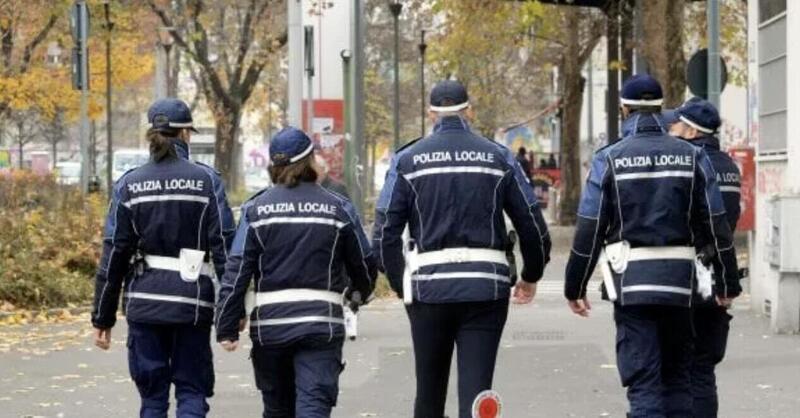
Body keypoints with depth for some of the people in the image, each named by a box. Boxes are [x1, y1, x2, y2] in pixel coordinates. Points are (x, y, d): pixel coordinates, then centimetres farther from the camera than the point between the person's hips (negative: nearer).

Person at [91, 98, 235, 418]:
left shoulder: (129, 184, 2)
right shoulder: (206, 180, -2)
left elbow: (114, 256, 2)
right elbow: (224, 246, -5)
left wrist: (103, 318, 7)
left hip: (145, 302, 1)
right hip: (193, 301, -1)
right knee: (192, 390, 6)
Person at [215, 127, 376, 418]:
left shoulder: (256, 209, 2)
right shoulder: (338, 208, 3)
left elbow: (237, 271, -3)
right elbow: (364, 264, 11)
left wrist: (227, 328, -1)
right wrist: (359, 292, 34)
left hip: (269, 323, 1)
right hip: (321, 324, -1)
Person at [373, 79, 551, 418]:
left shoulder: (407, 160, 4)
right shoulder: (499, 158, 5)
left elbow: (385, 234, -2)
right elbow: (533, 226, 6)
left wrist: (401, 285, 9)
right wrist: (531, 276, 22)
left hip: (428, 287, 1)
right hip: (486, 288, -1)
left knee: (429, 391, 15)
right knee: (475, 390, -4)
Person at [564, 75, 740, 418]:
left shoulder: (609, 159, -3)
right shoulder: (692, 157, 4)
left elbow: (589, 231, -4)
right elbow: (717, 226, 4)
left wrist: (574, 287, 4)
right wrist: (728, 283, 12)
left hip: (631, 282, -2)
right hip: (679, 280, 3)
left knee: (643, 382, -3)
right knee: (677, 377, 14)